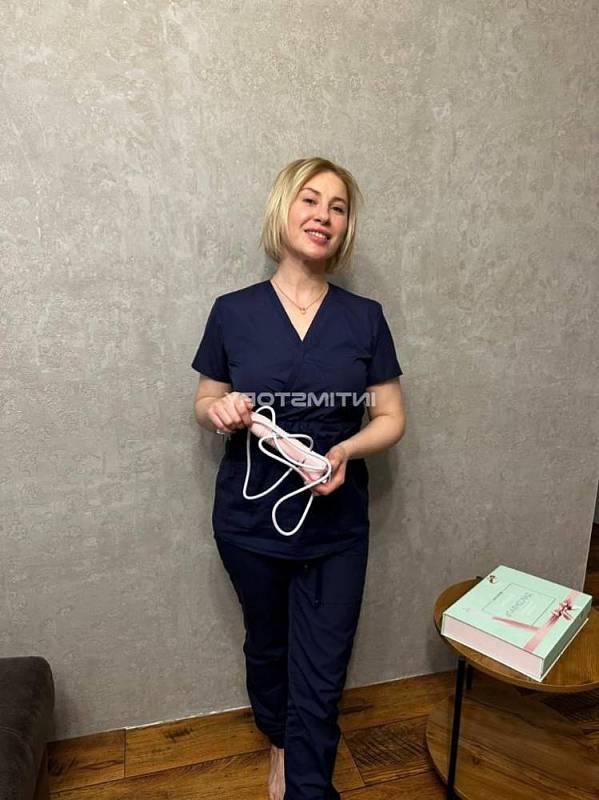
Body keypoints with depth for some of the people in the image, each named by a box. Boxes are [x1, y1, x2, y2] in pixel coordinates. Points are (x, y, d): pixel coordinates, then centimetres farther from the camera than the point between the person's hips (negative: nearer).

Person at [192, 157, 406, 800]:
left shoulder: (364, 318, -3)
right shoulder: (232, 312, -5)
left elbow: (391, 418, 0)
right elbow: (203, 405, 5)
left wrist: (345, 451, -19)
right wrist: (220, 411, -18)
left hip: (336, 524, 0)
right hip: (251, 522, 1)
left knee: (320, 683, 7)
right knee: (267, 650, 23)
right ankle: (280, 746, 53)